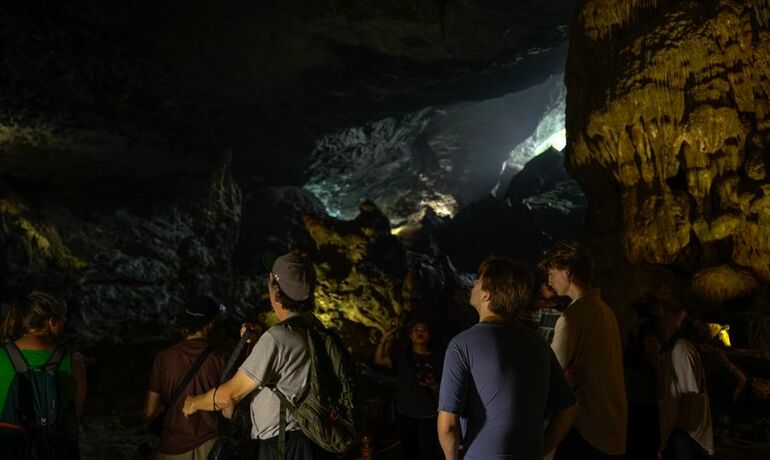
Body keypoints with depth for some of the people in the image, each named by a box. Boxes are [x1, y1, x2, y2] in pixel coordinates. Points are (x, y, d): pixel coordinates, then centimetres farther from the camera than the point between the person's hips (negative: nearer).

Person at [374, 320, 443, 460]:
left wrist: (434, 385, -17)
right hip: (405, 414, 2)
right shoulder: (402, 357, 5)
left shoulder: (436, 358, 1)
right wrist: (383, 341, -18)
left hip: (428, 416, -2)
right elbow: (379, 360, -6)